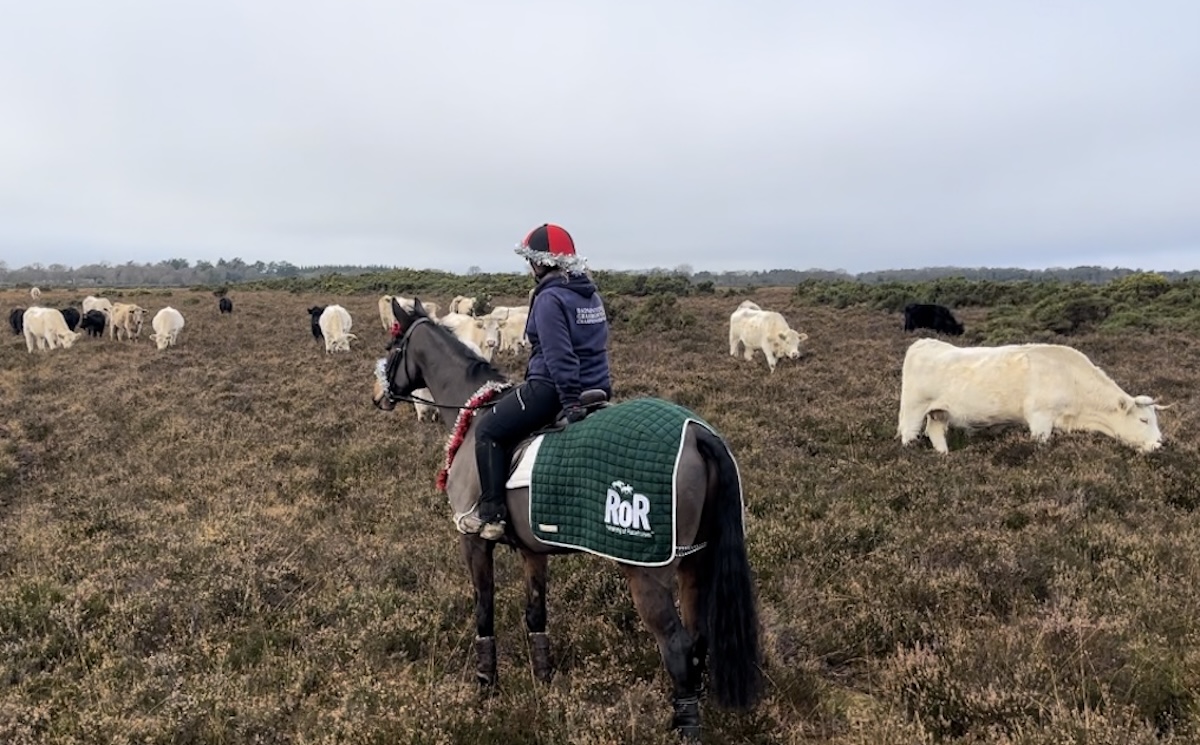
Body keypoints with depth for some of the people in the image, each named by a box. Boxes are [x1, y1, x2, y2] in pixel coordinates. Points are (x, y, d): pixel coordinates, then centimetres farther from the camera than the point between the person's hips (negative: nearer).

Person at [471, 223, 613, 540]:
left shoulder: (549, 299, -15)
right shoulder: (591, 294, 13)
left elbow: (559, 357, -24)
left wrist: (569, 403, -28)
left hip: (553, 389, -9)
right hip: (596, 389, 9)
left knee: (488, 429, 2)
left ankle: (492, 515, -3)